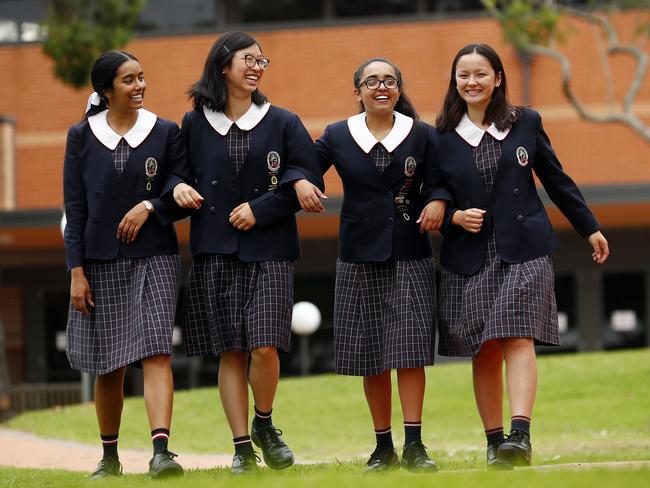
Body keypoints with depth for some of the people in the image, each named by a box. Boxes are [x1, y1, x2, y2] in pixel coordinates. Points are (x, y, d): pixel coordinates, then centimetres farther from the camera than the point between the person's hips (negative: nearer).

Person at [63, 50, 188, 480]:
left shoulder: (165, 133, 4)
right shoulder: (82, 136, 4)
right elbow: (75, 207, 3)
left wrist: (149, 206, -13)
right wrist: (76, 270, -3)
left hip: (155, 257, -1)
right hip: (100, 262, 1)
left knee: (156, 351, -15)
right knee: (108, 365, 7)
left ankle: (161, 451, -25)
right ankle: (110, 457, 22)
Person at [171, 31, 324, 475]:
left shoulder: (283, 122, 6)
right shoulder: (195, 124, 8)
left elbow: (309, 181, 2)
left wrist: (260, 210, -7)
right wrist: (179, 188, -6)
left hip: (268, 250, -1)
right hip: (215, 250, 1)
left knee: (264, 347, -13)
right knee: (230, 351, -1)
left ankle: (264, 424, 13)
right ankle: (243, 448, 5)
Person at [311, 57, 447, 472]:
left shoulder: (421, 135, 4)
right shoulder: (338, 137, 4)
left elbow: (436, 184, 6)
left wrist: (438, 202, -15)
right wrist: (302, 188, -21)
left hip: (410, 256, -1)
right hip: (359, 258, 1)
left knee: (410, 351, -8)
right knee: (370, 356, 4)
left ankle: (414, 445, -6)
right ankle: (383, 446, 13)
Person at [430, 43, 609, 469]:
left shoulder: (525, 123, 5)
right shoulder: (442, 137, 4)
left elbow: (557, 179, 13)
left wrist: (590, 228, 16)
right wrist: (455, 217, -10)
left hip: (523, 250, -1)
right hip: (469, 258, 1)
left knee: (518, 339, -15)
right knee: (484, 353, 3)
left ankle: (521, 435, -25)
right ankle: (495, 442, 9)